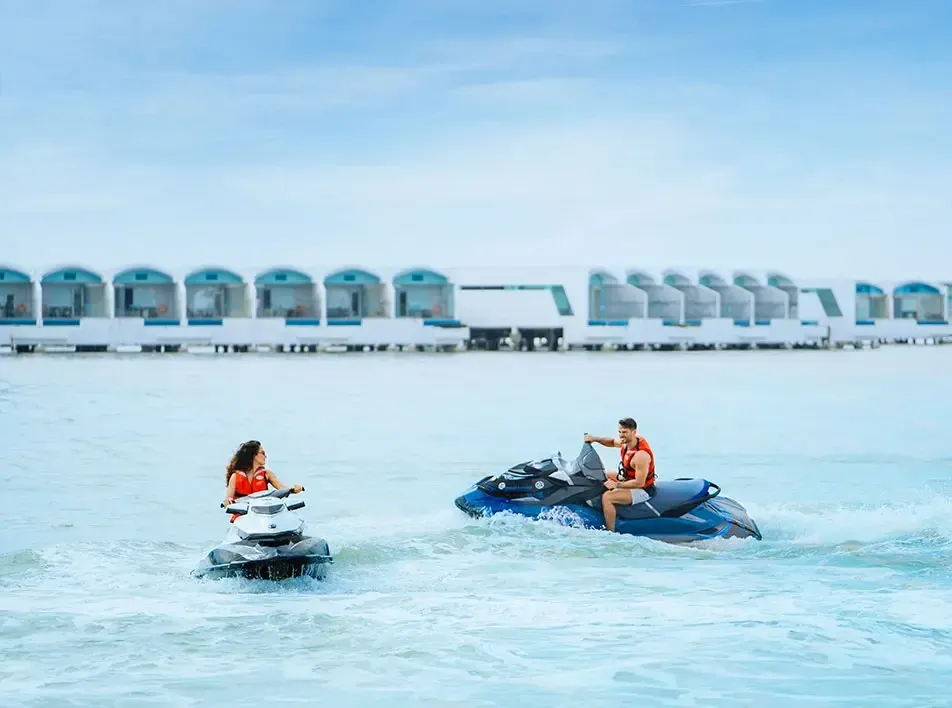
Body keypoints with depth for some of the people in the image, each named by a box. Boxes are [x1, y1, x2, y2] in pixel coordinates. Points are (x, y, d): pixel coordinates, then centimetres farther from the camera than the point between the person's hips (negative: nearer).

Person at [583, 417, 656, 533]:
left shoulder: (641, 455, -32)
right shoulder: (627, 441, -5)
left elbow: (639, 482, -32)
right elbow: (612, 442, 18)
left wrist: (616, 485, -26)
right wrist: (595, 439, 1)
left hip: (642, 490, -11)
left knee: (607, 497, -26)